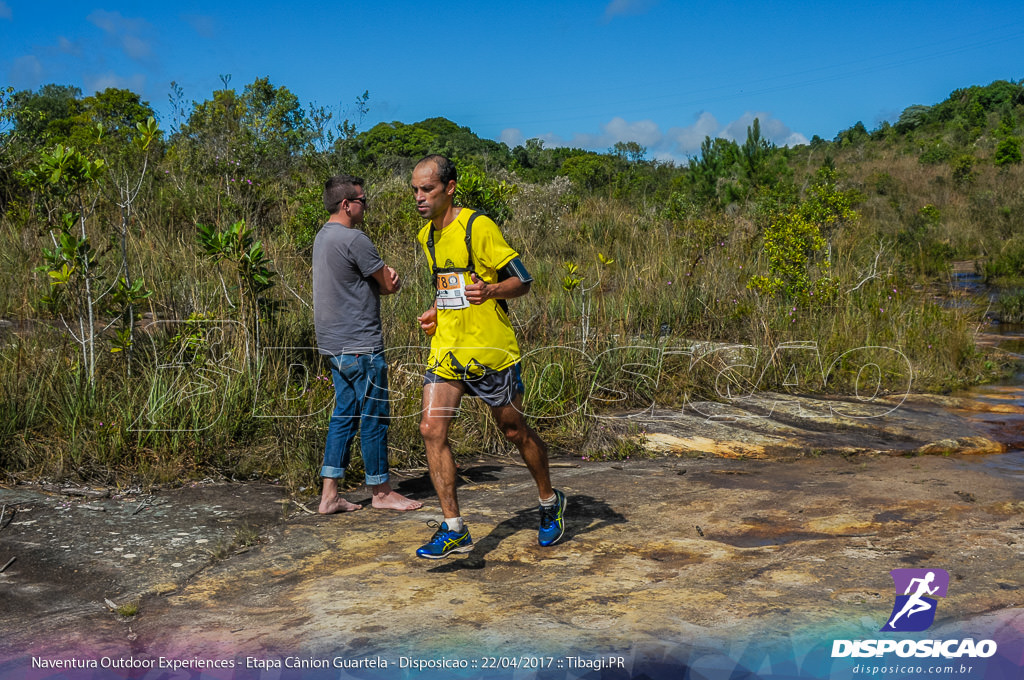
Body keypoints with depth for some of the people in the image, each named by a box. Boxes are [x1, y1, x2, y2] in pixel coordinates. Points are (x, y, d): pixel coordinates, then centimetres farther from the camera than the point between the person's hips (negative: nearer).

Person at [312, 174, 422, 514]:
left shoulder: (323, 237, 14)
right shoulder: (354, 240, -17)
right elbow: (390, 285, -10)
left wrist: (386, 276, -3)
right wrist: (393, 278, 12)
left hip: (334, 345, 10)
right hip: (360, 346, -10)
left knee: (344, 415, 13)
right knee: (374, 417, 2)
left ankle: (329, 495, 14)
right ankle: (380, 491, 15)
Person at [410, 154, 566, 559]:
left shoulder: (478, 227, -12)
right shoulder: (426, 236, 11)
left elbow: (522, 282, -11)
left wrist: (489, 291, -30)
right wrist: (434, 312, 10)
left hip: (490, 349, -6)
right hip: (446, 349, 6)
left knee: (515, 431, 7)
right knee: (432, 429, -7)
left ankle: (550, 503, 33)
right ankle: (453, 529, 1)